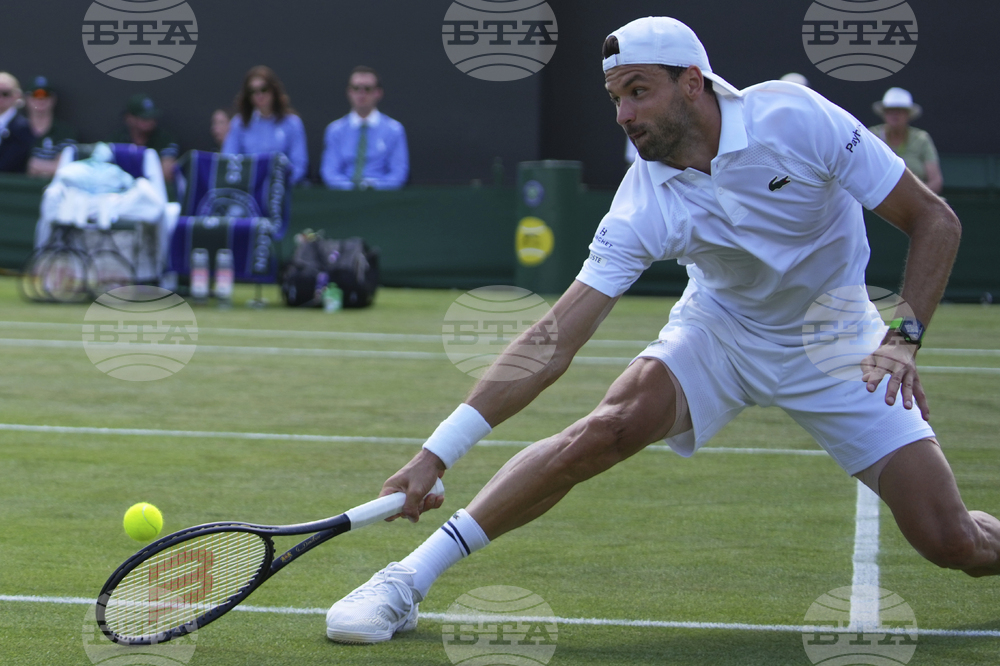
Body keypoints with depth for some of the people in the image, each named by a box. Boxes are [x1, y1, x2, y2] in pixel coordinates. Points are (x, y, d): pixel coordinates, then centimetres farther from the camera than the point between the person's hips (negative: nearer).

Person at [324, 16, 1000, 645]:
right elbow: (553, 342, -21)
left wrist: (904, 337, -27)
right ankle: (406, 582, -23)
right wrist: (437, 454, -28)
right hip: (720, 329, 1)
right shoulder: (643, 208, -19)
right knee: (609, 427, -28)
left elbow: (934, 220, -15)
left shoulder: (794, 118, -24)